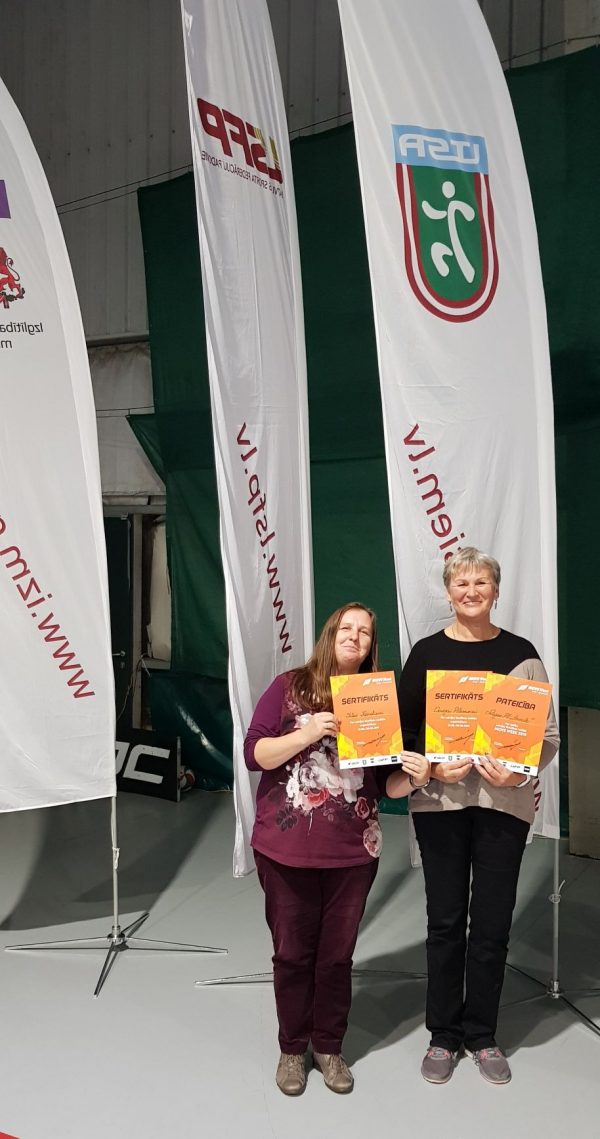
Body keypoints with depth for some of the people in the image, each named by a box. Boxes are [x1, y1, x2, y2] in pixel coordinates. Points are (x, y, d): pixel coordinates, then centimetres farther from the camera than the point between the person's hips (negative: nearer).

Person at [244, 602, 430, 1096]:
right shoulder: (289, 686, -4)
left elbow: (385, 782, 5)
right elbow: (254, 753, -9)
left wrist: (413, 777, -17)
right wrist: (308, 732, -23)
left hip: (353, 851, 2)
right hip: (286, 848, -2)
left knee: (337, 954, 13)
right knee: (292, 952, 11)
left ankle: (330, 1046, 32)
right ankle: (293, 1048, 30)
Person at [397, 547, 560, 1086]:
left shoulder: (520, 653, 0)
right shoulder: (427, 653, 1)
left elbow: (548, 734, -1)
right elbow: (402, 727, 1)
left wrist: (519, 772, -18)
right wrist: (433, 768, -15)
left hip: (504, 803, 0)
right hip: (439, 801, 0)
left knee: (492, 922, 7)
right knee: (446, 920, 9)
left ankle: (482, 1035, 26)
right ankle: (444, 1035, 25)